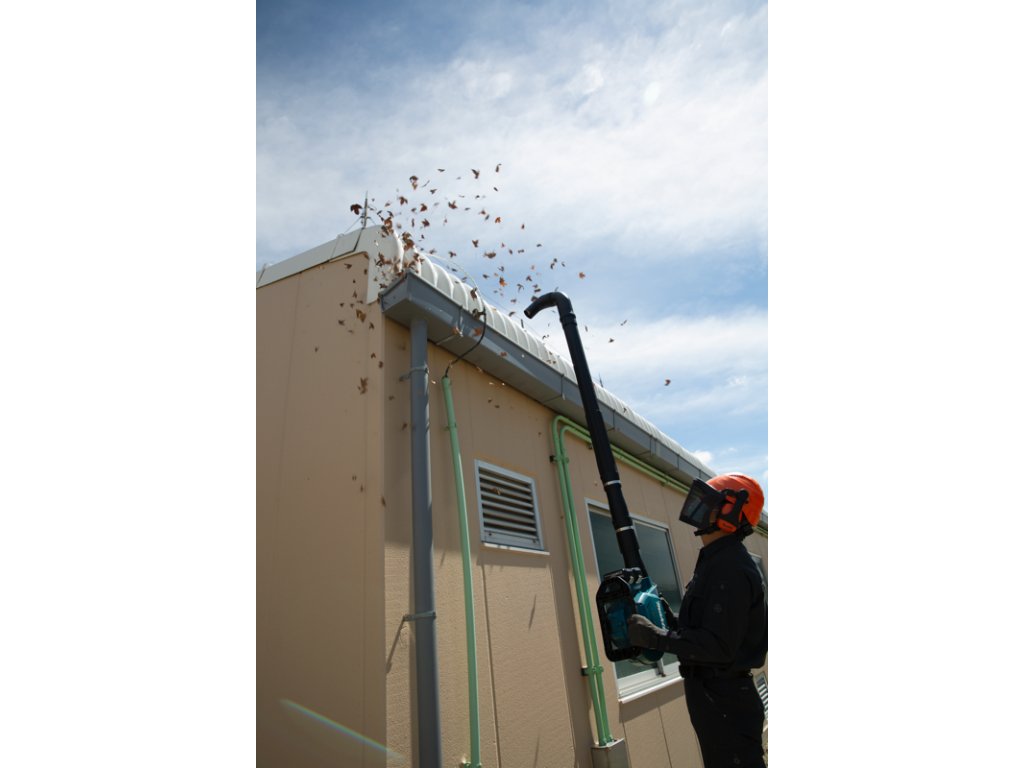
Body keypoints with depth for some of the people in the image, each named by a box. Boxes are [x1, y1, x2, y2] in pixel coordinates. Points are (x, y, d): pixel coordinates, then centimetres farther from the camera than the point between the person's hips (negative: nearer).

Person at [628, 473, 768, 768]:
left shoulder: (730, 569, -24)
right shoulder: (717, 561, 10)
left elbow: (720, 646, -28)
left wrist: (655, 637, -24)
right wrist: (670, 621, 5)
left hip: (724, 701, -10)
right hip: (711, 694, 10)